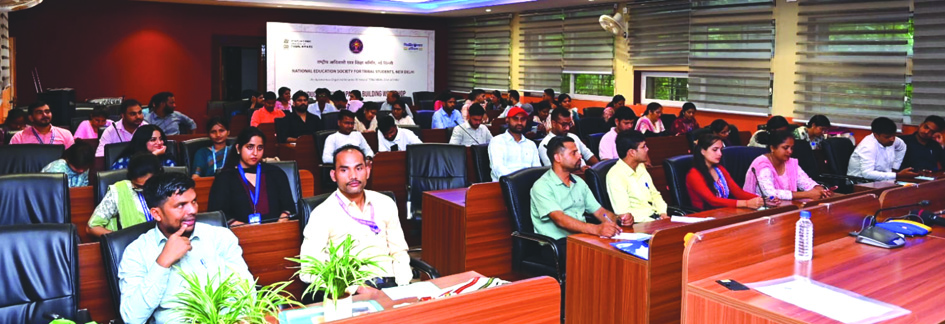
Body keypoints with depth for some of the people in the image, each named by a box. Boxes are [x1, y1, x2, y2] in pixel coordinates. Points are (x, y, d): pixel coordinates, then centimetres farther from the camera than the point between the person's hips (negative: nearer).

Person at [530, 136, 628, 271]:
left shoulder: (579, 183, 19)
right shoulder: (542, 186, -7)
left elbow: (598, 210, 18)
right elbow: (559, 218, -21)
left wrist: (617, 219, -6)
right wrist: (595, 229, -36)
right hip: (557, 244, -7)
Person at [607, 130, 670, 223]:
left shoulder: (641, 167, 14)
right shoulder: (615, 175, -13)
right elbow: (624, 212, -19)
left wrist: (662, 213, 2)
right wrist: (655, 222, -21)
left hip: (657, 216, 8)